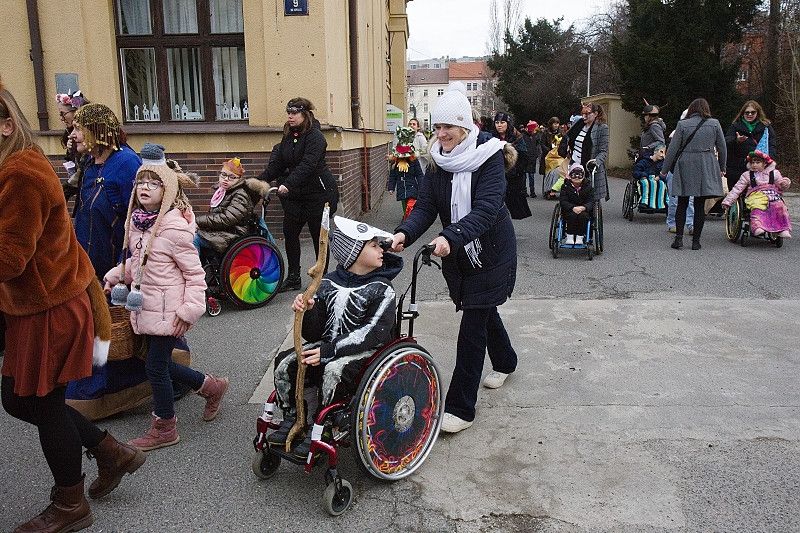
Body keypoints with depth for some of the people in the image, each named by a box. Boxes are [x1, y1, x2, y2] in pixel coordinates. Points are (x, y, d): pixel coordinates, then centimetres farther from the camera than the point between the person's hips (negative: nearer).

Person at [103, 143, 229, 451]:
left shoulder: (174, 227, -18)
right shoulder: (136, 221, 5)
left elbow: (194, 273, -16)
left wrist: (190, 310, -19)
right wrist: (115, 277, 9)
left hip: (167, 309, -8)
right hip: (145, 306, 8)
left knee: (156, 366, 1)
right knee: (161, 364, 16)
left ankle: (164, 429, 20)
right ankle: (211, 387, 37)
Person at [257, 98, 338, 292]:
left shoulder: (315, 136, -14)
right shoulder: (288, 136, 10)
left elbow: (308, 165, -27)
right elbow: (277, 162, 7)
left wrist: (288, 184, -35)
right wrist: (260, 180, -6)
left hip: (317, 193, -7)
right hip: (295, 195, 8)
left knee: (319, 236, 2)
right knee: (290, 232, 5)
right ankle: (293, 277, 14)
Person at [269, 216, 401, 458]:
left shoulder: (381, 289, -7)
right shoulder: (327, 284, 4)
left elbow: (374, 333, -18)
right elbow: (314, 333, 4)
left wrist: (329, 351, -24)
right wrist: (307, 311, -19)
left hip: (366, 351, -4)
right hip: (327, 345, 5)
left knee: (334, 370, -33)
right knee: (284, 362, -15)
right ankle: (291, 419, 5)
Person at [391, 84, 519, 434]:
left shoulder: (489, 156, -18)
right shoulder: (438, 161, -1)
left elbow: (486, 208, -30)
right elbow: (426, 206, -9)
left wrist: (451, 237, -45)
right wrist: (404, 233, -29)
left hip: (491, 253, -6)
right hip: (459, 255, 6)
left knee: (473, 325, -7)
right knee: (483, 310, 22)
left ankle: (460, 408, 0)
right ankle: (505, 361, 51)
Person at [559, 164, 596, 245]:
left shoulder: (588, 186, 2)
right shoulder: (566, 186, 0)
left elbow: (591, 202, -4)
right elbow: (563, 201, -10)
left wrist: (583, 207, -27)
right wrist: (573, 208, -26)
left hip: (584, 210, 1)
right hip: (569, 211, 0)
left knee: (583, 216, -31)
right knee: (572, 215, -32)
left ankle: (580, 237, -19)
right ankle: (570, 237, -20)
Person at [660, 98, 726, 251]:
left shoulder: (682, 124, 0)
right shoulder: (714, 124, 4)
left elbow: (672, 149, 0)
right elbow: (722, 148, 9)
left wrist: (664, 170, 8)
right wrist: (722, 168, 21)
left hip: (685, 166, -1)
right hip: (706, 168, 1)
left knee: (682, 204, 8)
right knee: (700, 205, 4)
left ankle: (679, 238, 0)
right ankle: (696, 241, 7)